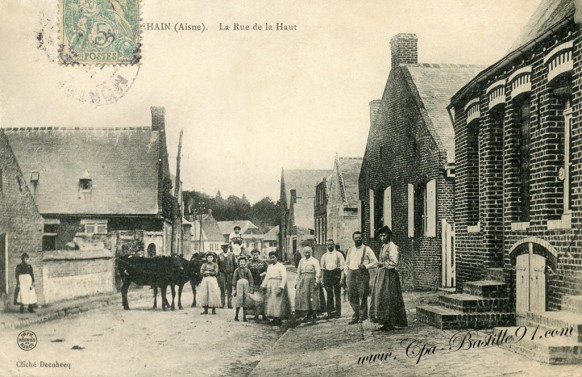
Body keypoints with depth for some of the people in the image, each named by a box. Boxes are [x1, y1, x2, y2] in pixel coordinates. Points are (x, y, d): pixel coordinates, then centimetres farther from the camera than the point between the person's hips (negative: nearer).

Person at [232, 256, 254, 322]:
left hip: (246, 285, 1)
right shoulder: (237, 270, 7)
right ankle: (236, 316, 7)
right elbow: (234, 280, 7)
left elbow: (251, 280, 8)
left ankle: (244, 317, 6)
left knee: (246, 301, 0)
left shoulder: (247, 270, 10)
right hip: (239, 284, -1)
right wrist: (234, 289, 3)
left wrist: (251, 289, 1)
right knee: (239, 300, -6)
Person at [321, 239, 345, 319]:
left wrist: (342, 278, -10)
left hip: (336, 274, -3)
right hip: (327, 275, 3)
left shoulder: (338, 254, 3)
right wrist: (322, 279, 6)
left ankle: (338, 312, 6)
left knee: (337, 294, 0)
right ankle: (330, 312, 8)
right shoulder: (324, 256, 13)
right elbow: (322, 268, 14)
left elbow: (342, 267, -1)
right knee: (329, 295, 3)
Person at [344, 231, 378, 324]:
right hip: (351, 274, 5)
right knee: (352, 296, 2)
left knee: (363, 296, -3)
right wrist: (347, 274, 11)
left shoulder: (366, 249, 1)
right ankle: (356, 315, 12)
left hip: (362, 274, -4)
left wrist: (365, 266, -13)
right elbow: (347, 263, 23)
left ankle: (362, 316, 7)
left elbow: (375, 262, 0)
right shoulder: (350, 250, 16)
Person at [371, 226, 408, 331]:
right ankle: (386, 323, 12)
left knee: (388, 298, -8)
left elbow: (394, 263, -19)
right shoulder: (383, 247, 16)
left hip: (389, 275, -9)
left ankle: (390, 324, -2)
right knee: (381, 298, 7)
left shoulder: (392, 247, -12)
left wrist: (383, 264, -13)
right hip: (382, 275, 9)